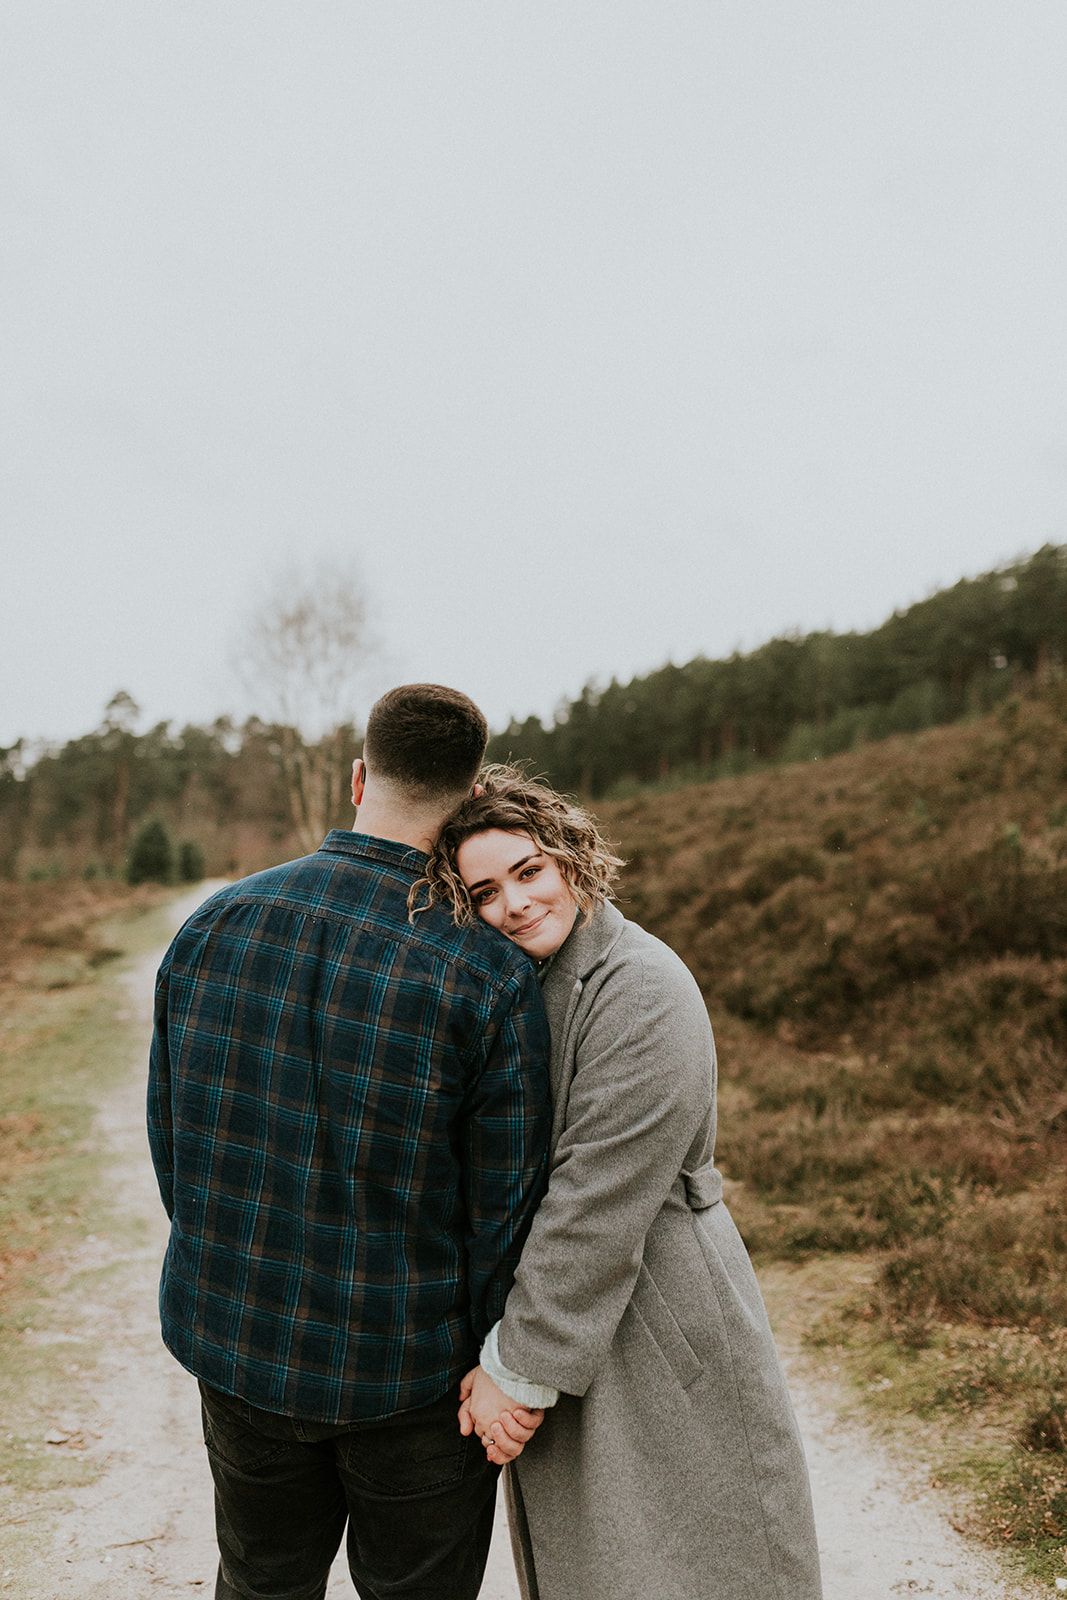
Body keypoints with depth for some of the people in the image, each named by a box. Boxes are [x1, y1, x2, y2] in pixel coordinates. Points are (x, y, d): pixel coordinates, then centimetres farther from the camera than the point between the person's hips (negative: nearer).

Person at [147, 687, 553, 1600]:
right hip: (409, 1372, -3)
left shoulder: (215, 924, -8)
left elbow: (173, 1139, 1)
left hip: (238, 1352, 4)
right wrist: (495, 1371, 3)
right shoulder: (492, 973, -20)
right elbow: (506, 1204, -15)